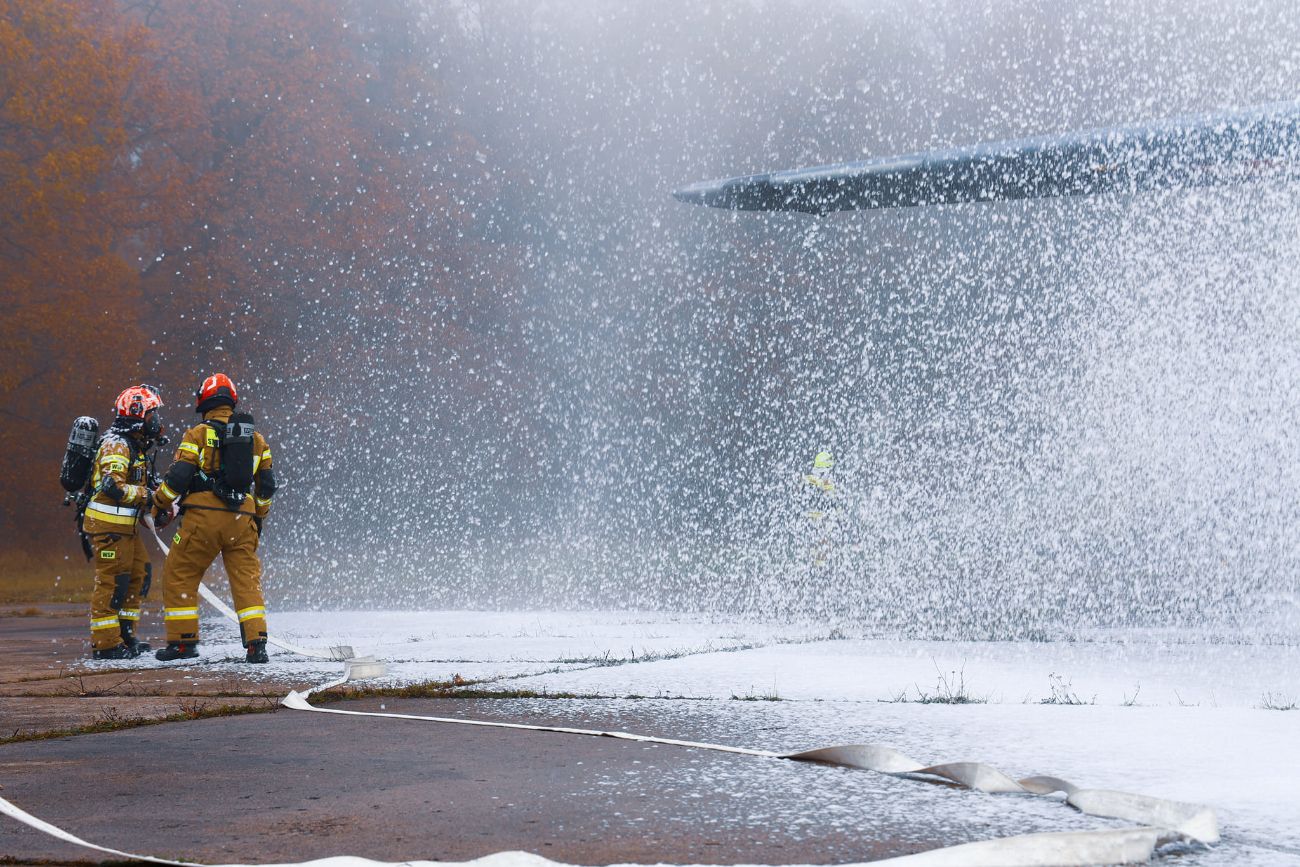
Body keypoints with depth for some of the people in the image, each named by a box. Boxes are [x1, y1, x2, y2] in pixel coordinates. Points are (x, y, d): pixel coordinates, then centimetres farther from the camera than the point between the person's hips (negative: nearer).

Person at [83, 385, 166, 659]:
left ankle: (124, 634, 21)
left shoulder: (136, 446, 17)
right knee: (112, 580, -8)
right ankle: (105, 643, -5)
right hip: (108, 524, -10)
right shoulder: (117, 446, -16)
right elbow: (112, 486, -27)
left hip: (125, 524, 10)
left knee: (140, 573, 13)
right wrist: (146, 494, -20)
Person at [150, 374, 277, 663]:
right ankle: (256, 643, -4)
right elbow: (266, 485, 18)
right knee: (247, 580, 7)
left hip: (203, 517, -4)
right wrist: (259, 518, 31)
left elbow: (178, 477, -7)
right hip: (242, 519, 4)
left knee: (179, 575, 9)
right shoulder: (256, 438, 12)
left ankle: (183, 640, 9)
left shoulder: (198, 434, -3)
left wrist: (160, 506, 8)